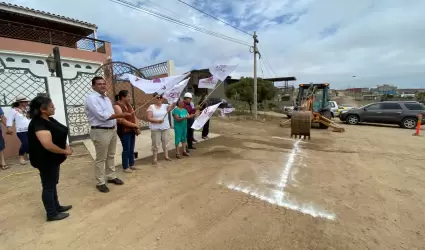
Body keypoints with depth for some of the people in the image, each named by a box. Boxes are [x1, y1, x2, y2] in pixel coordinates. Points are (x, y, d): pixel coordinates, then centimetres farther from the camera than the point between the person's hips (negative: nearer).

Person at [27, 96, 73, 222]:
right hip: (46, 160, -9)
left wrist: (66, 146, 0)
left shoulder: (49, 119, 4)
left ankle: (56, 206, 37)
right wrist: (65, 151, -19)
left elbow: (59, 135, 16)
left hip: (53, 159, 9)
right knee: (48, 186, 5)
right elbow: (48, 145, -32)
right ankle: (51, 214, 21)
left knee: (53, 184, 21)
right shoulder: (38, 124, -25)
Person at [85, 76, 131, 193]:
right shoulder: (91, 98, -12)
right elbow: (102, 115, -22)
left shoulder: (107, 98, 14)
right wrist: (121, 115, -21)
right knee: (101, 158, 2)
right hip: (100, 132, -8)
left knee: (111, 156, 16)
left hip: (112, 130, 8)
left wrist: (115, 126, 10)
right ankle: (100, 182, 15)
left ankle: (111, 176, 30)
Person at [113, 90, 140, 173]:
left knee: (131, 149, 15)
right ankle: (125, 167, 16)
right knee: (126, 149, 1)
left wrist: (137, 128, -3)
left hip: (132, 130, 8)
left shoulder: (129, 105, 10)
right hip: (124, 131, -7)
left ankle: (131, 165, 28)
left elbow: (134, 116, 9)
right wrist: (135, 125, -16)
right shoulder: (117, 106, -14)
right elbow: (122, 120, -21)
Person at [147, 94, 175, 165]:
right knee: (156, 143, 1)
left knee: (165, 142, 14)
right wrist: (157, 120, -23)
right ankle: (155, 158, 13)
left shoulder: (165, 106, 4)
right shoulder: (151, 107, -4)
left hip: (165, 127, 4)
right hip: (155, 128, -3)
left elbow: (172, 107, -17)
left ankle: (166, 156, 29)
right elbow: (149, 118, -9)